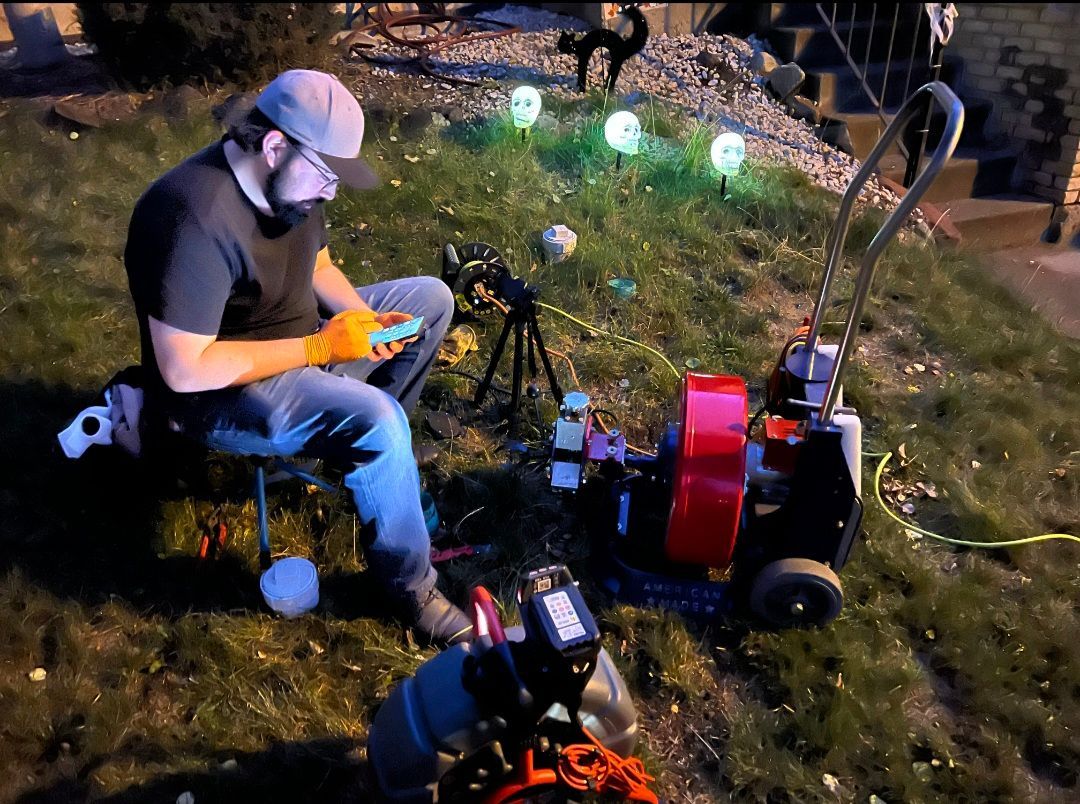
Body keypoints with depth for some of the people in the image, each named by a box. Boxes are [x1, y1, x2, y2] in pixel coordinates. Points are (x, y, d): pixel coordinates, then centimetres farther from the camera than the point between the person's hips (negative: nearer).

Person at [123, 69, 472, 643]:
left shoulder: (286, 179, -5)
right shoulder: (194, 217, -31)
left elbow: (317, 266, 11)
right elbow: (186, 371, -31)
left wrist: (363, 320, -9)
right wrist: (320, 347, -28)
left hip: (297, 347, 9)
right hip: (220, 391, -9)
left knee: (430, 298, 8)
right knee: (374, 421, -33)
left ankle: (368, 455, 13)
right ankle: (408, 589, -12)